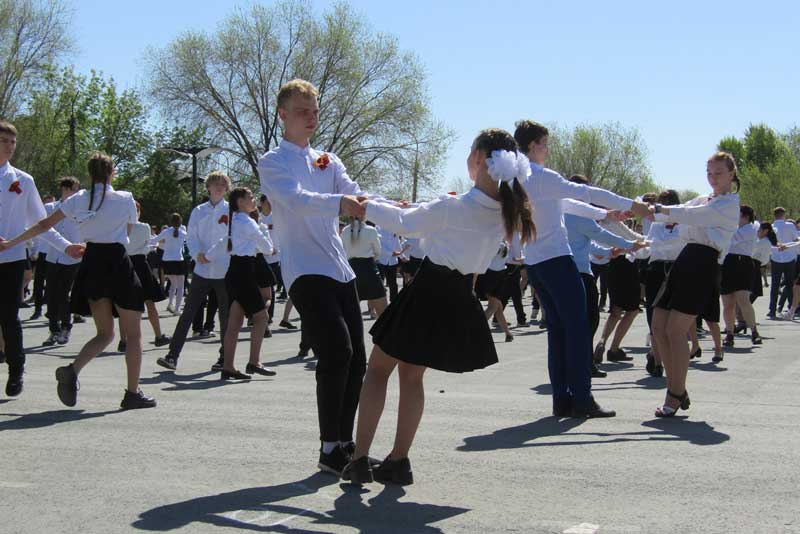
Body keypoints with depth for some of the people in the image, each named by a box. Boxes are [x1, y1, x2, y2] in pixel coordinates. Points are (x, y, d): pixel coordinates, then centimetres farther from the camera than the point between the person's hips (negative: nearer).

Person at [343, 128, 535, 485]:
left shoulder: (453, 207, -20)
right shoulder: (506, 209, -2)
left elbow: (404, 223, -5)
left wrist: (367, 206, 10)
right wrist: (423, 213, 22)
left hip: (427, 293, -6)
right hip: (460, 299, 6)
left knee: (378, 369, 8)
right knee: (412, 375, 19)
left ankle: (360, 459, 4)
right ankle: (398, 461, 18)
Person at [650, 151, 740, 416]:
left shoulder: (729, 204, -2)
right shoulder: (702, 200, 24)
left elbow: (692, 215, -16)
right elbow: (677, 213, 13)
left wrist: (657, 209, -24)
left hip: (704, 264, -8)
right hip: (685, 261, 8)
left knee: (675, 330, -12)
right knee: (659, 327, 2)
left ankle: (676, 395, 0)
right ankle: (676, 390, 14)